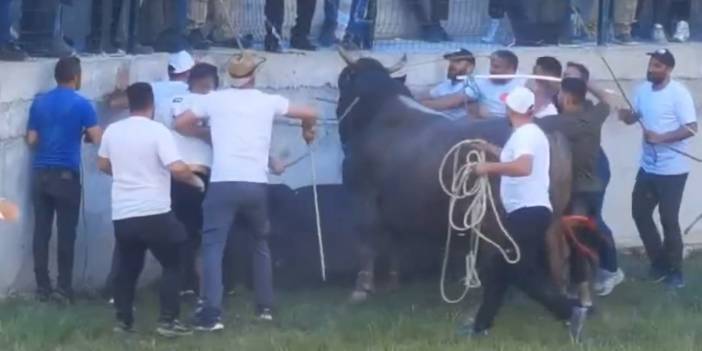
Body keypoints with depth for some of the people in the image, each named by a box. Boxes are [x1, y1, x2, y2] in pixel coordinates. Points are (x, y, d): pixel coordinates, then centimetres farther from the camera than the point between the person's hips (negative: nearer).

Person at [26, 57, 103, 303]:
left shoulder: (39, 103, 7)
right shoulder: (81, 104, -5)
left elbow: (32, 140, 9)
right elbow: (97, 138, -7)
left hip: (40, 173, 4)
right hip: (66, 174, -4)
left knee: (41, 231, 6)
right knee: (66, 233, 0)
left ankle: (42, 287, 8)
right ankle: (64, 288, 0)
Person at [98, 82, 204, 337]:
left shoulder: (112, 131, 4)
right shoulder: (157, 130, -12)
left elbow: (103, 165, 19)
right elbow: (177, 168, -21)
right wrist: (197, 181, -2)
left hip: (122, 214, 5)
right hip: (154, 212, -5)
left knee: (128, 268, 17)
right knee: (171, 265, 7)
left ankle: (123, 320, 15)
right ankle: (167, 321, -2)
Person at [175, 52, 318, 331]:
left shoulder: (215, 99, 6)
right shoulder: (268, 101, 10)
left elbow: (179, 123, 10)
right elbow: (310, 114, 17)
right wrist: (308, 130, 40)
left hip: (223, 183, -2)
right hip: (256, 184, 2)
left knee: (213, 247, -3)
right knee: (260, 244, 23)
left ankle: (211, 315, -17)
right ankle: (265, 307, 26)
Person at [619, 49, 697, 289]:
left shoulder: (679, 93, -16)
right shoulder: (643, 90, 5)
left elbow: (691, 128, -20)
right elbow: (632, 117, 14)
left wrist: (661, 137, -28)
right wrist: (625, 114, -10)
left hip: (672, 169, -7)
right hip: (648, 167, 7)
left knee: (668, 220, -1)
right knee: (640, 213, 12)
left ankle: (674, 271, 13)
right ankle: (658, 262, 27)